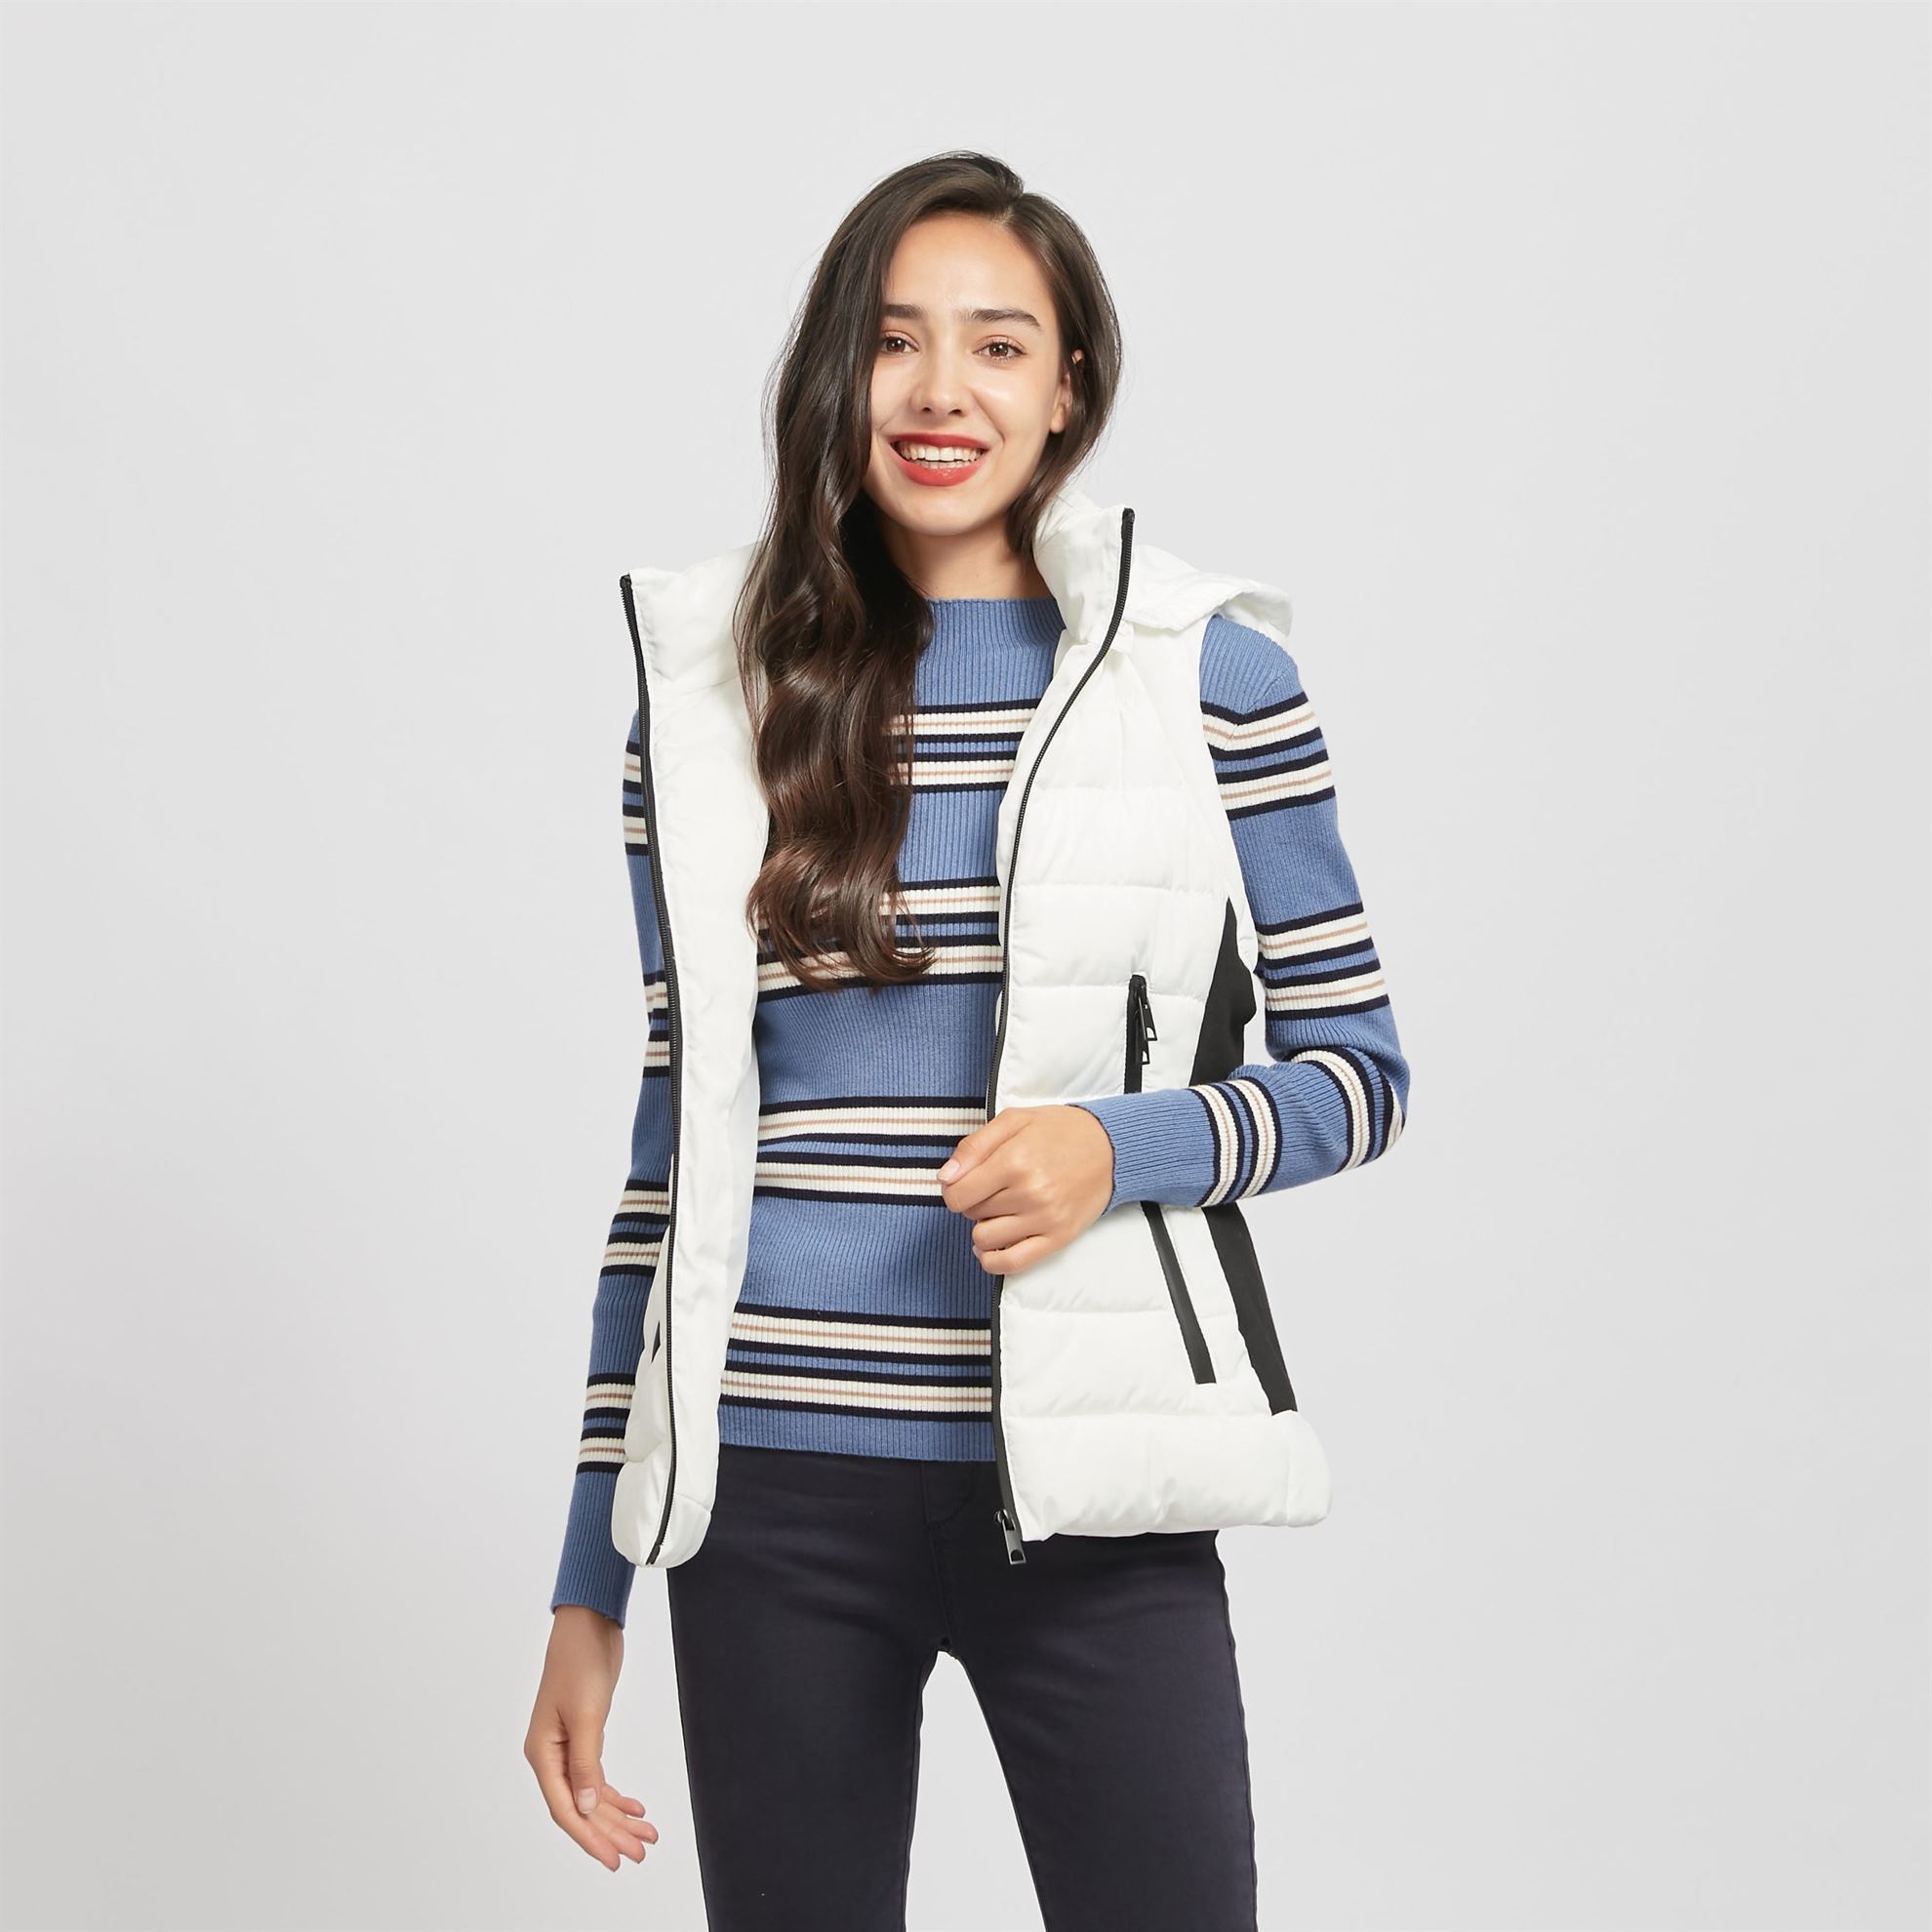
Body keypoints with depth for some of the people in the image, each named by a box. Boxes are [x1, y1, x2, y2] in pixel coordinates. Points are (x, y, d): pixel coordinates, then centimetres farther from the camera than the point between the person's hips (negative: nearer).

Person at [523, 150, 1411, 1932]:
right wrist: (590, 1582, 8)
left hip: (1084, 1485, -1)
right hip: (775, 1495, 2)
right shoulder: (715, 688, 5)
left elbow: (1359, 1069, 6)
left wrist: (1126, 1148, -16)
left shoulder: (1209, 668, 1)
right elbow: (677, 1131, 9)